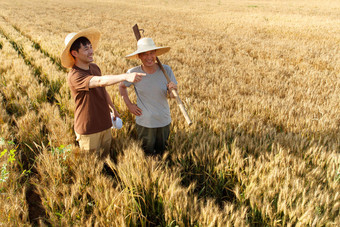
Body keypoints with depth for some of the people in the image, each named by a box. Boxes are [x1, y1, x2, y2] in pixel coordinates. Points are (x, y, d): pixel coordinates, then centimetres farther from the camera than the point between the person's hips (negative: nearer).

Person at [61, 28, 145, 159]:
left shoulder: (94, 67, 4)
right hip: (88, 130, -7)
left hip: (105, 124, 7)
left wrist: (113, 108, 25)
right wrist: (126, 76, -52)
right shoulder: (74, 76, -23)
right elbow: (100, 81, -40)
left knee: (106, 157, 18)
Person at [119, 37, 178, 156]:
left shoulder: (166, 70, -13)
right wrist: (129, 104, -1)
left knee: (161, 152, 23)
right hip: (144, 123, -1)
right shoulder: (133, 73, -13)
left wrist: (171, 90, -29)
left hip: (164, 122, 1)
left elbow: (172, 96, -7)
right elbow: (122, 86, 6)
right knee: (147, 154, 17)